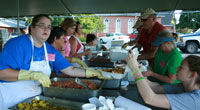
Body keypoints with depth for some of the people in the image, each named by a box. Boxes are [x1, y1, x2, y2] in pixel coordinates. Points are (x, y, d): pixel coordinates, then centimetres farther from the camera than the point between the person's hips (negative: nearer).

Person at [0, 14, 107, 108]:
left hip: (35, 97, 6)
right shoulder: (17, 44, -15)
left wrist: (95, 73, -1)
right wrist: (33, 74, -33)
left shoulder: (51, 50, 4)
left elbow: (70, 70, 6)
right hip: (12, 101, -5)